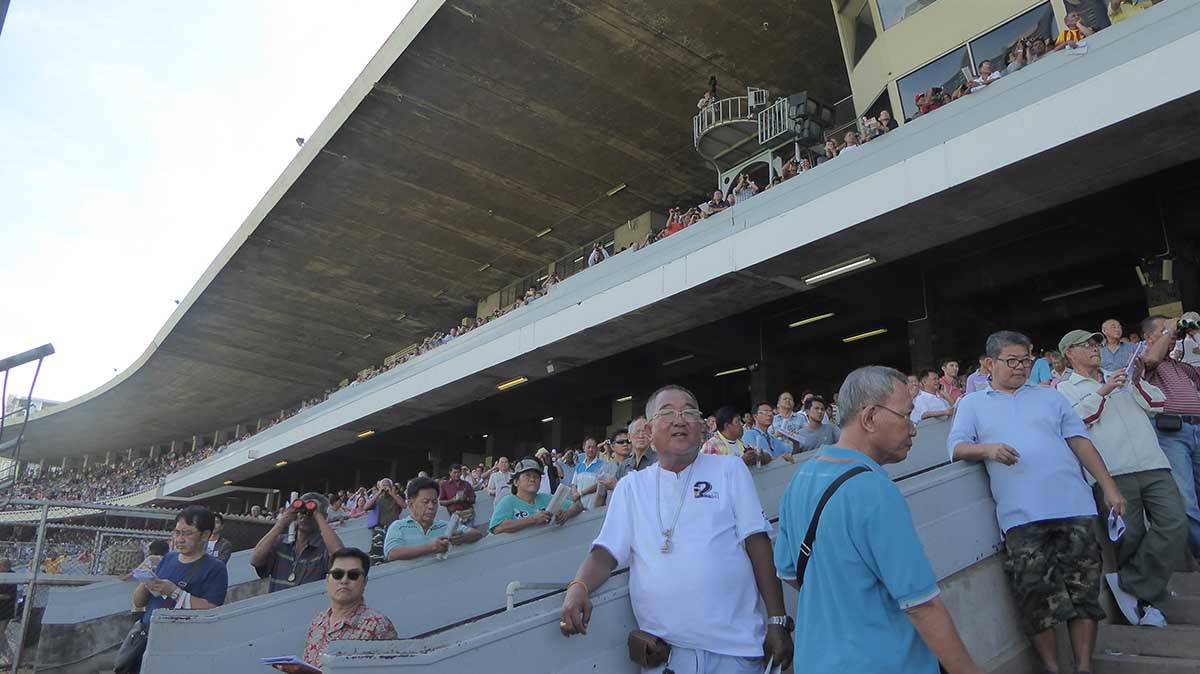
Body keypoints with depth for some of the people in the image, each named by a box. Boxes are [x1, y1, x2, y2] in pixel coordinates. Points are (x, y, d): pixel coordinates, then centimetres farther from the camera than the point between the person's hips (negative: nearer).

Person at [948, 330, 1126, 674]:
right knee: (1037, 595, -2)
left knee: (1084, 591, 3)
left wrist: (1109, 488, 6)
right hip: (1022, 516, -2)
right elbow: (956, 447, 3)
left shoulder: (1050, 396, 20)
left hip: (1073, 506, 2)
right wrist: (987, 449, -17)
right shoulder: (972, 404, 14)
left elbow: (1080, 442, 15)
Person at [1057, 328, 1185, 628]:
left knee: (1175, 524, -12)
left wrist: (1138, 381, 6)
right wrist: (1101, 393, -6)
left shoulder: (1122, 377, 28)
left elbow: (1157, 404, 21)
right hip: (1112, 474, -4)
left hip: (1153, 467, 4)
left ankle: (1129, 583, -3)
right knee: (1130, 536, -8)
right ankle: (1139, 594, 11)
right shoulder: (1065, 390, 12)